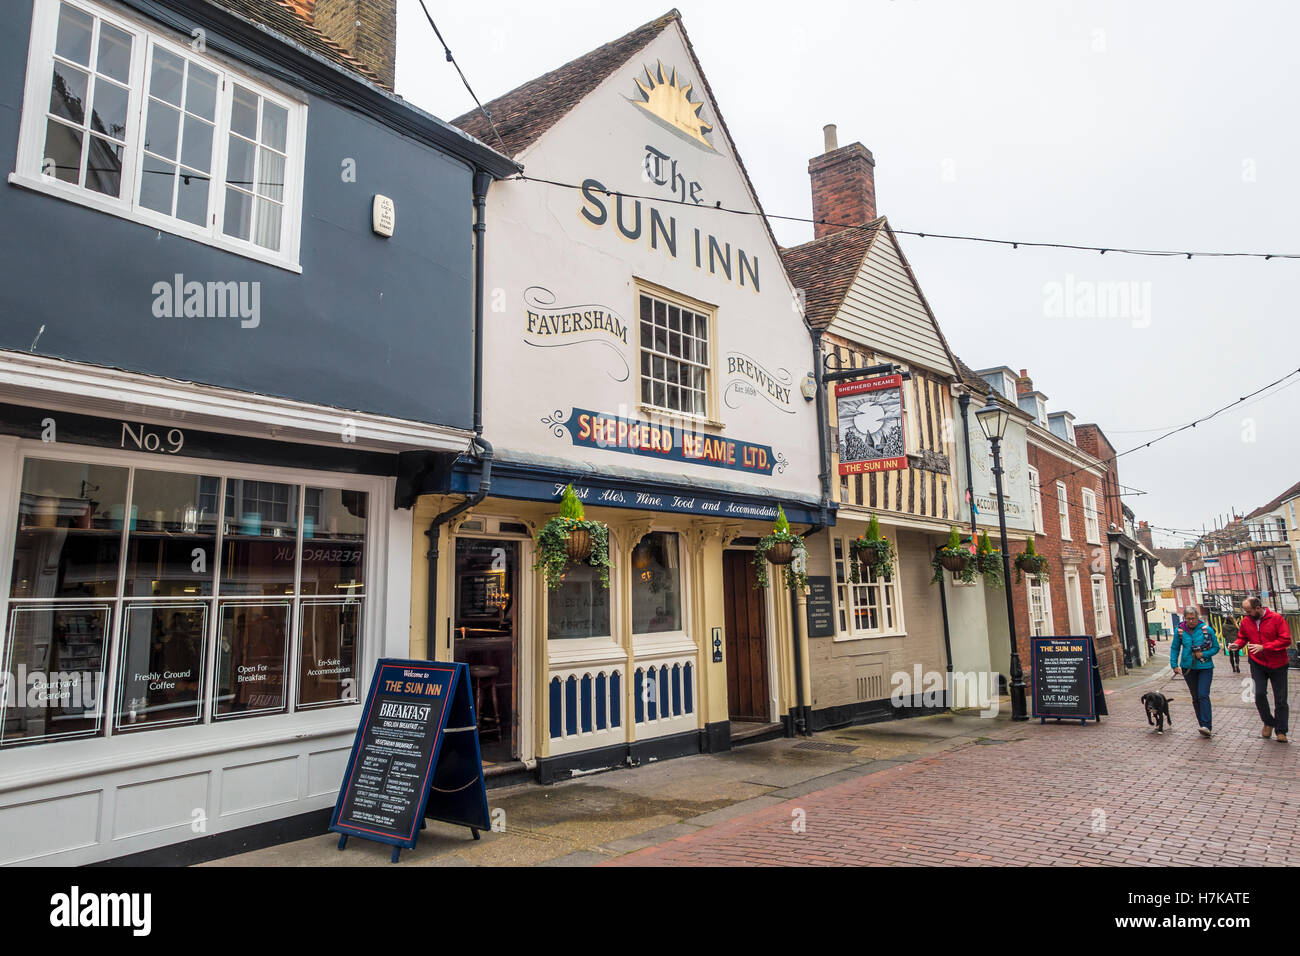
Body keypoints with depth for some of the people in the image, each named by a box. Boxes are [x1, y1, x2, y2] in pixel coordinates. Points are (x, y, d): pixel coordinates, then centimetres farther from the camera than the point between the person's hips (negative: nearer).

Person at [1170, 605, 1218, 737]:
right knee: (1195, 697, 8)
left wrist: (1203, 654, -16)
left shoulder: (1207, 629, -7)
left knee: (1203, 695, -14)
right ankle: (1204, 726, 17)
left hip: (1205, 667, -3)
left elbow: (1216, 647, 0)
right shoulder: (1179, 631, -1)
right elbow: (1174, 648, 8)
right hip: (1188, 668, 3)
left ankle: (1207, 726, -15)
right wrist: (1174, 665, 0)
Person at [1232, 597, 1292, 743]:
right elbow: (1242, 637, 14)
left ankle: (1281, 731, 15)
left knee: (1280, 699, 4)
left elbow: (1286, 640, -15)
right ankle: (1268, 722, 13)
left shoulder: (1276, 618, -12)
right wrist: (1237, 644, -8)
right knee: (1259, 693, -10)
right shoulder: (1246, 621, 0)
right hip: (1257, 663, 2)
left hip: (1278, 664, -2)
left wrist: (1263, 647, -22)